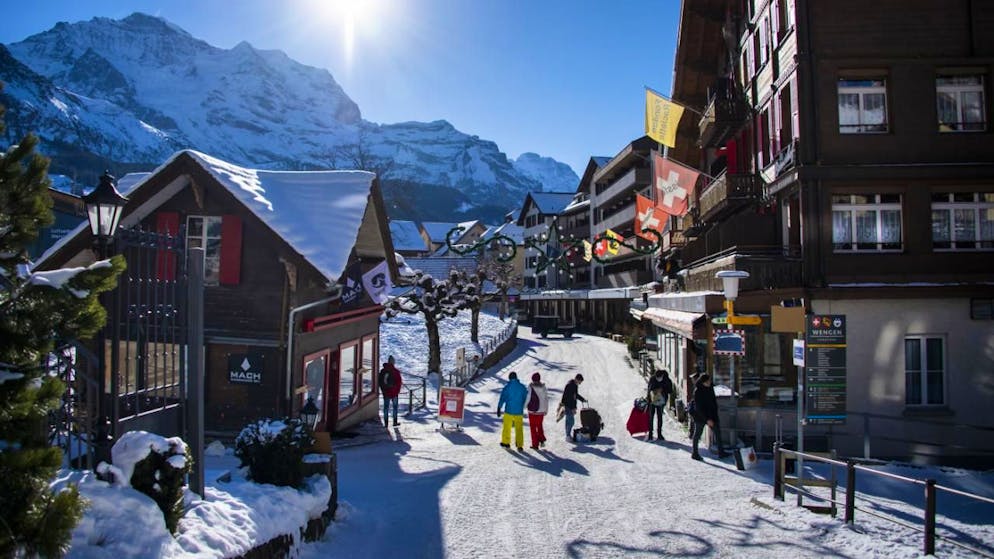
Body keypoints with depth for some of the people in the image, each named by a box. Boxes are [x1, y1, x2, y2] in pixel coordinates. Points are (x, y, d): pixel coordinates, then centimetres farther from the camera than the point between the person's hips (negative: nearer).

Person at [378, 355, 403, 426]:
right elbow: (399, 382, -10)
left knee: (386, 407, 9)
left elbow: (379, 381, 7)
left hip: (385, 392, 3)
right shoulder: (396, 371, -11)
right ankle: (395, 422, 13)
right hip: (394, 392, -3)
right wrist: (397, 391, 4)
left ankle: (386, 422, 8)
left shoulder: (382, 371, 1)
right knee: (395, 407, 10)